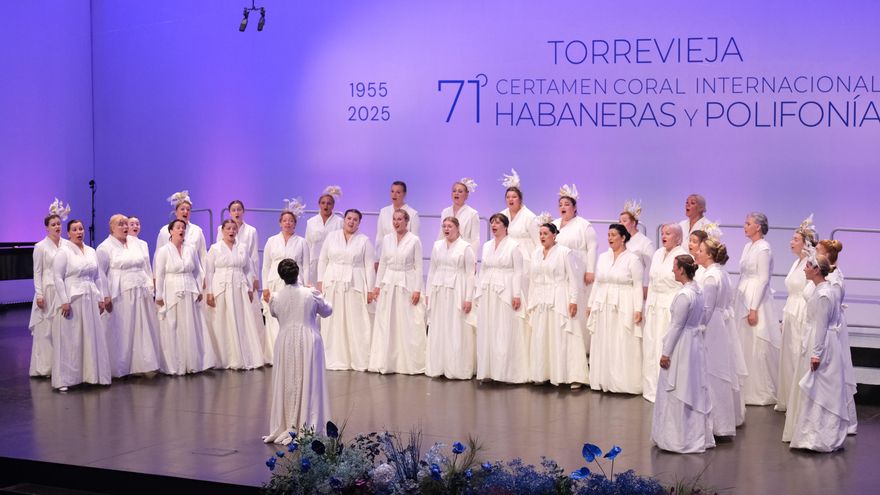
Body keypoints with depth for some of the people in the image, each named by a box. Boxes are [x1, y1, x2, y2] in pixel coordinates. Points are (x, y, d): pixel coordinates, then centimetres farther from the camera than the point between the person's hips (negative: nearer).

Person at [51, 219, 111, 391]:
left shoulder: (91, 251, 12)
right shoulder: (63, 252, -5)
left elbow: (98, 277, 15)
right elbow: (58, 277, -10)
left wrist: (100, 298, 8)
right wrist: (64, 301, -16)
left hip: (90, 301, 6)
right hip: (71, 300, -6)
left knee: (93, 337, 6)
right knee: (69, 340, -4)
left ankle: (91, 374, 16)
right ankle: (63, 380, 1)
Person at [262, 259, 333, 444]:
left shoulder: (275, 297, -6)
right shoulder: (311, 294, -10)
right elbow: (327, 311, 7)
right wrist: (319, 299, 25)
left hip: (286, 344, 2)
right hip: (309, 343, -1)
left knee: (287, 385, 11)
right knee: (308, 385, 5)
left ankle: (285, 428, 16)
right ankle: (308, 427, 7)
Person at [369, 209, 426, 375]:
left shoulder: (414, 240, -4)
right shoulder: (386, 239, 7)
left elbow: (418, 266, -4)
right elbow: (382, 264, 11)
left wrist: (417, 289, -10)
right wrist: (377, 285, 6)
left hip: (407, 283, -4)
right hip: (388, 283, 4)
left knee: (408, 325, -2)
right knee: (385, 325, 4)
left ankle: (409, 363, 6)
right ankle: (386, 362, 11)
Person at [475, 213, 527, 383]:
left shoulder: (513, 246, -3)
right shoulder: (486, 246, 14)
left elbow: (518, 272, -6)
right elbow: (482, 270, 16)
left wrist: (517, 295, -13)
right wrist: (478, 293, 10)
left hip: (505, 293, -6)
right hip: (487, 293, 6)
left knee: (505, 333, -5)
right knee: (486, 333, 4)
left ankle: (505, 371, 0)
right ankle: (487, 370, 9)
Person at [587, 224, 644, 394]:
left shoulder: (632, 259, -4)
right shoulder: (602, 257, 12)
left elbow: (638, 286, -7)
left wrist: (638, 309, -13)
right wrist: (591, 304, 12)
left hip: (623, 308, -5)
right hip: (602, 306, 5)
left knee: (623, 346, -4)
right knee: (602, 345, 6)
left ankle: (622, 382, 2)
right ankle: (603, 381, 13)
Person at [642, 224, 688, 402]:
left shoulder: (682, 257, -10)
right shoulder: (657, 254, 13)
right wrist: (648, 305, 15)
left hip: (671, 308, -7)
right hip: (654, 307, 7)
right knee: (650, 346, 9)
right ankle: (652, 388, 19)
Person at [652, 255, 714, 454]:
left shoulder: (684, 295, -21)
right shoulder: (697, 291, 6)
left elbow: (676, 326, -19)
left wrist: (666, 352, -13)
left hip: (682, 347, -9)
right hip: (694, 343, 9)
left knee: (677, 392, 1)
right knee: (693, 391, 15)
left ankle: (680, 439, 9)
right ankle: (697, 435, 24)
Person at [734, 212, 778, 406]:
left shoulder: (763, 249, -13)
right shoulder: (748, 246, 12)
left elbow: (763, 280, -17)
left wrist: (753, 309, -18)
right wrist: (737, 302, 14)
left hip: (756, 299, -9)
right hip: (742, 299, 9)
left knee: (757, 347, -4)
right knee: (744, 346, 11)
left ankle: (761, 393, 4)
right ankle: (747, 390, 19)